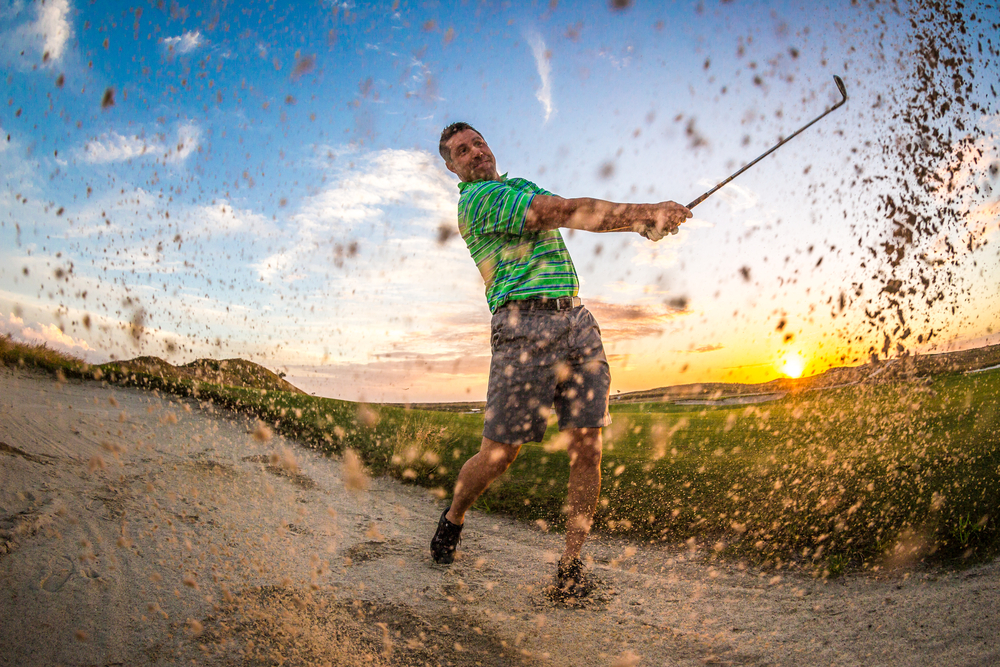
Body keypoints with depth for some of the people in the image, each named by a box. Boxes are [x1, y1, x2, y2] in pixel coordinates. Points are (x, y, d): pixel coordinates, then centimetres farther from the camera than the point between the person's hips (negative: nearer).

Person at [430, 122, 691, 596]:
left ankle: (571, 562, 12)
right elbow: (571, 212, -10)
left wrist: (642, 220, 0)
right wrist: (642, 213, -6)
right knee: (498, 455, 0)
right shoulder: (477, 199, -2)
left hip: (577, 321, 7)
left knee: (587, 450, -1)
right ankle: (453, 518, 30)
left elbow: (576, 215, 15)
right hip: (524, 329, -7)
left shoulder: (521, 187, 28)